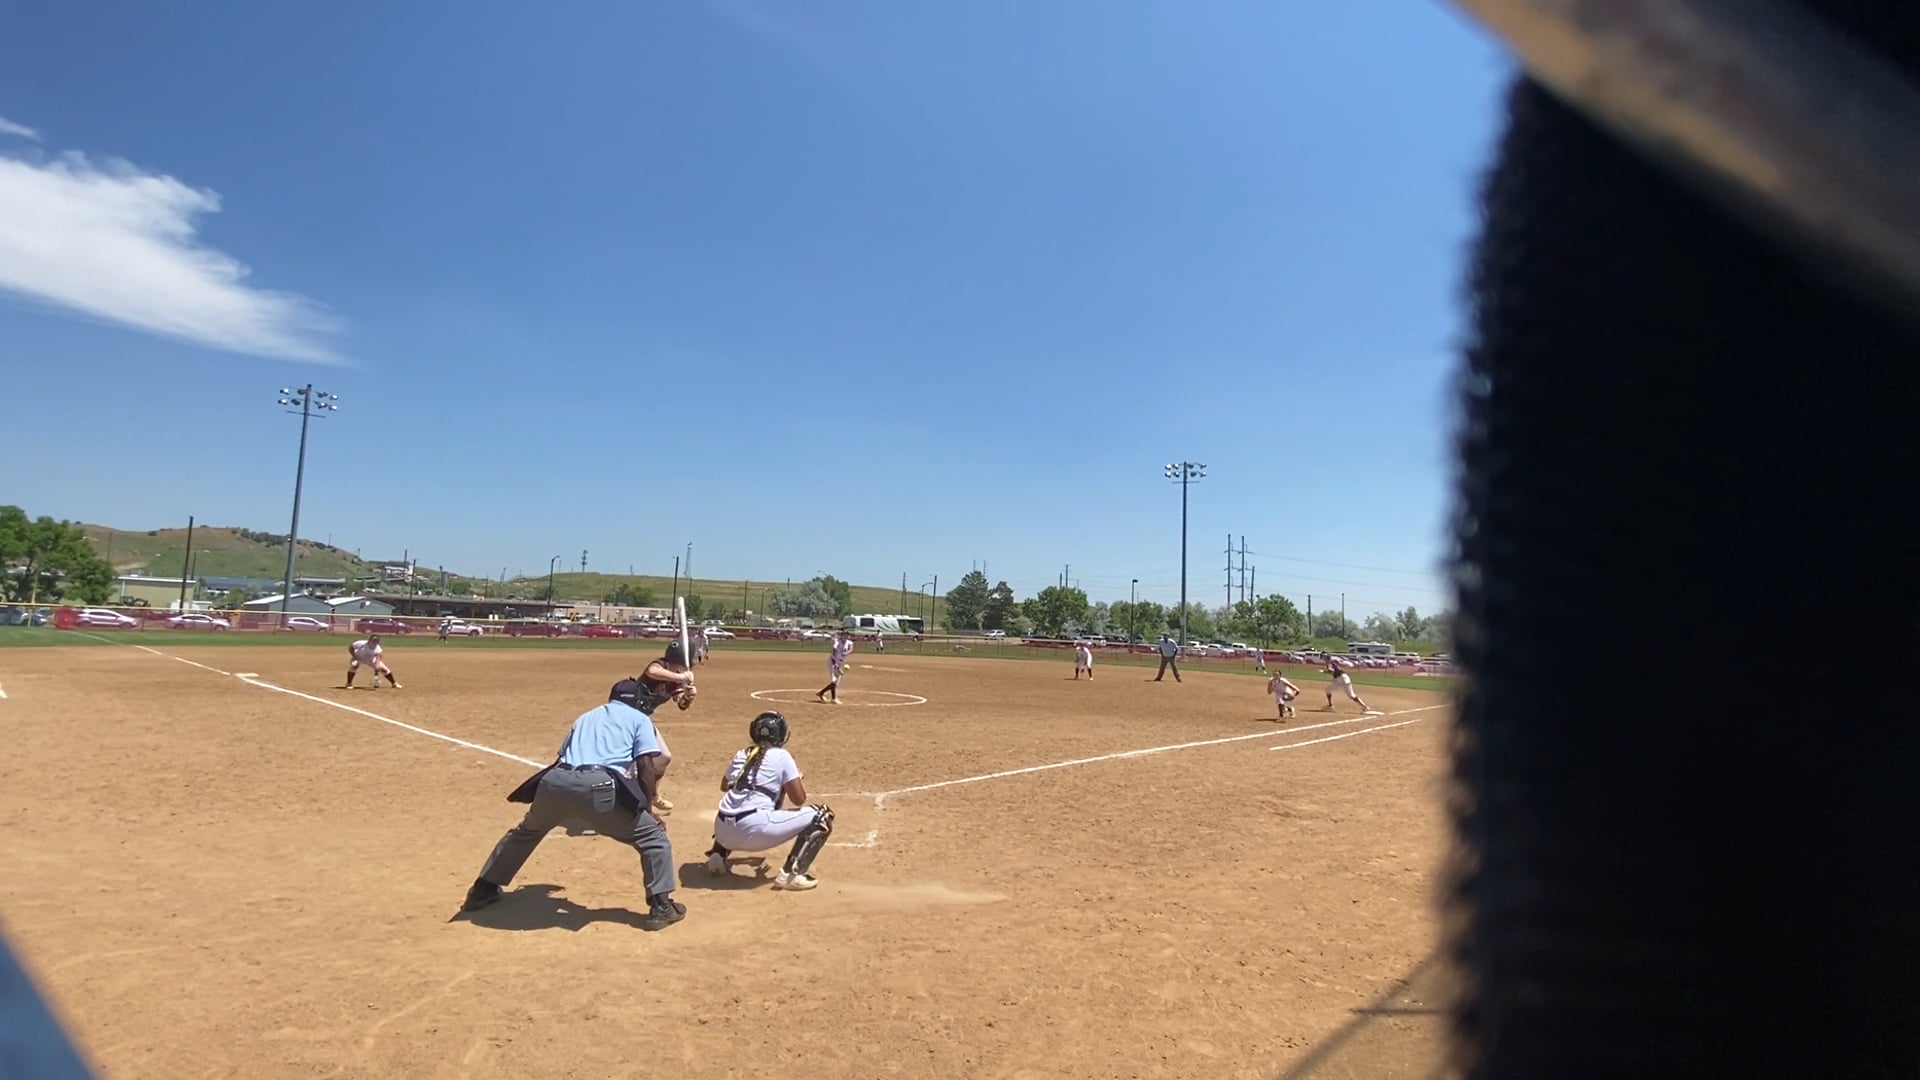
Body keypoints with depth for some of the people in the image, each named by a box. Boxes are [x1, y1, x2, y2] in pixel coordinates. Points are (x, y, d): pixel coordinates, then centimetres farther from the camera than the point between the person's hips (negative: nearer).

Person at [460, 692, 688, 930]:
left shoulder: (586, 716, 35)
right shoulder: (640, 718, 20)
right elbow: (646, 766, 7)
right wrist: (648, 809, 14)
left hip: (555, 782, 5)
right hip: (596, 787, -5)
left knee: (526, 831, 35)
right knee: (653, 836, 9)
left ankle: (482, 890, 46)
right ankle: (661, 907, 0)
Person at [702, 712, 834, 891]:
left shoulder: (741, 755, 20)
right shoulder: (782, 756, 4)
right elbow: (799, 799, 2)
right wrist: (797, 776, 21)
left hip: (723, 831, 7)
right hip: (754, 831, -7)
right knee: (822, 816, 3)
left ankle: (718, 855, 19)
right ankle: (791, 873, -8)